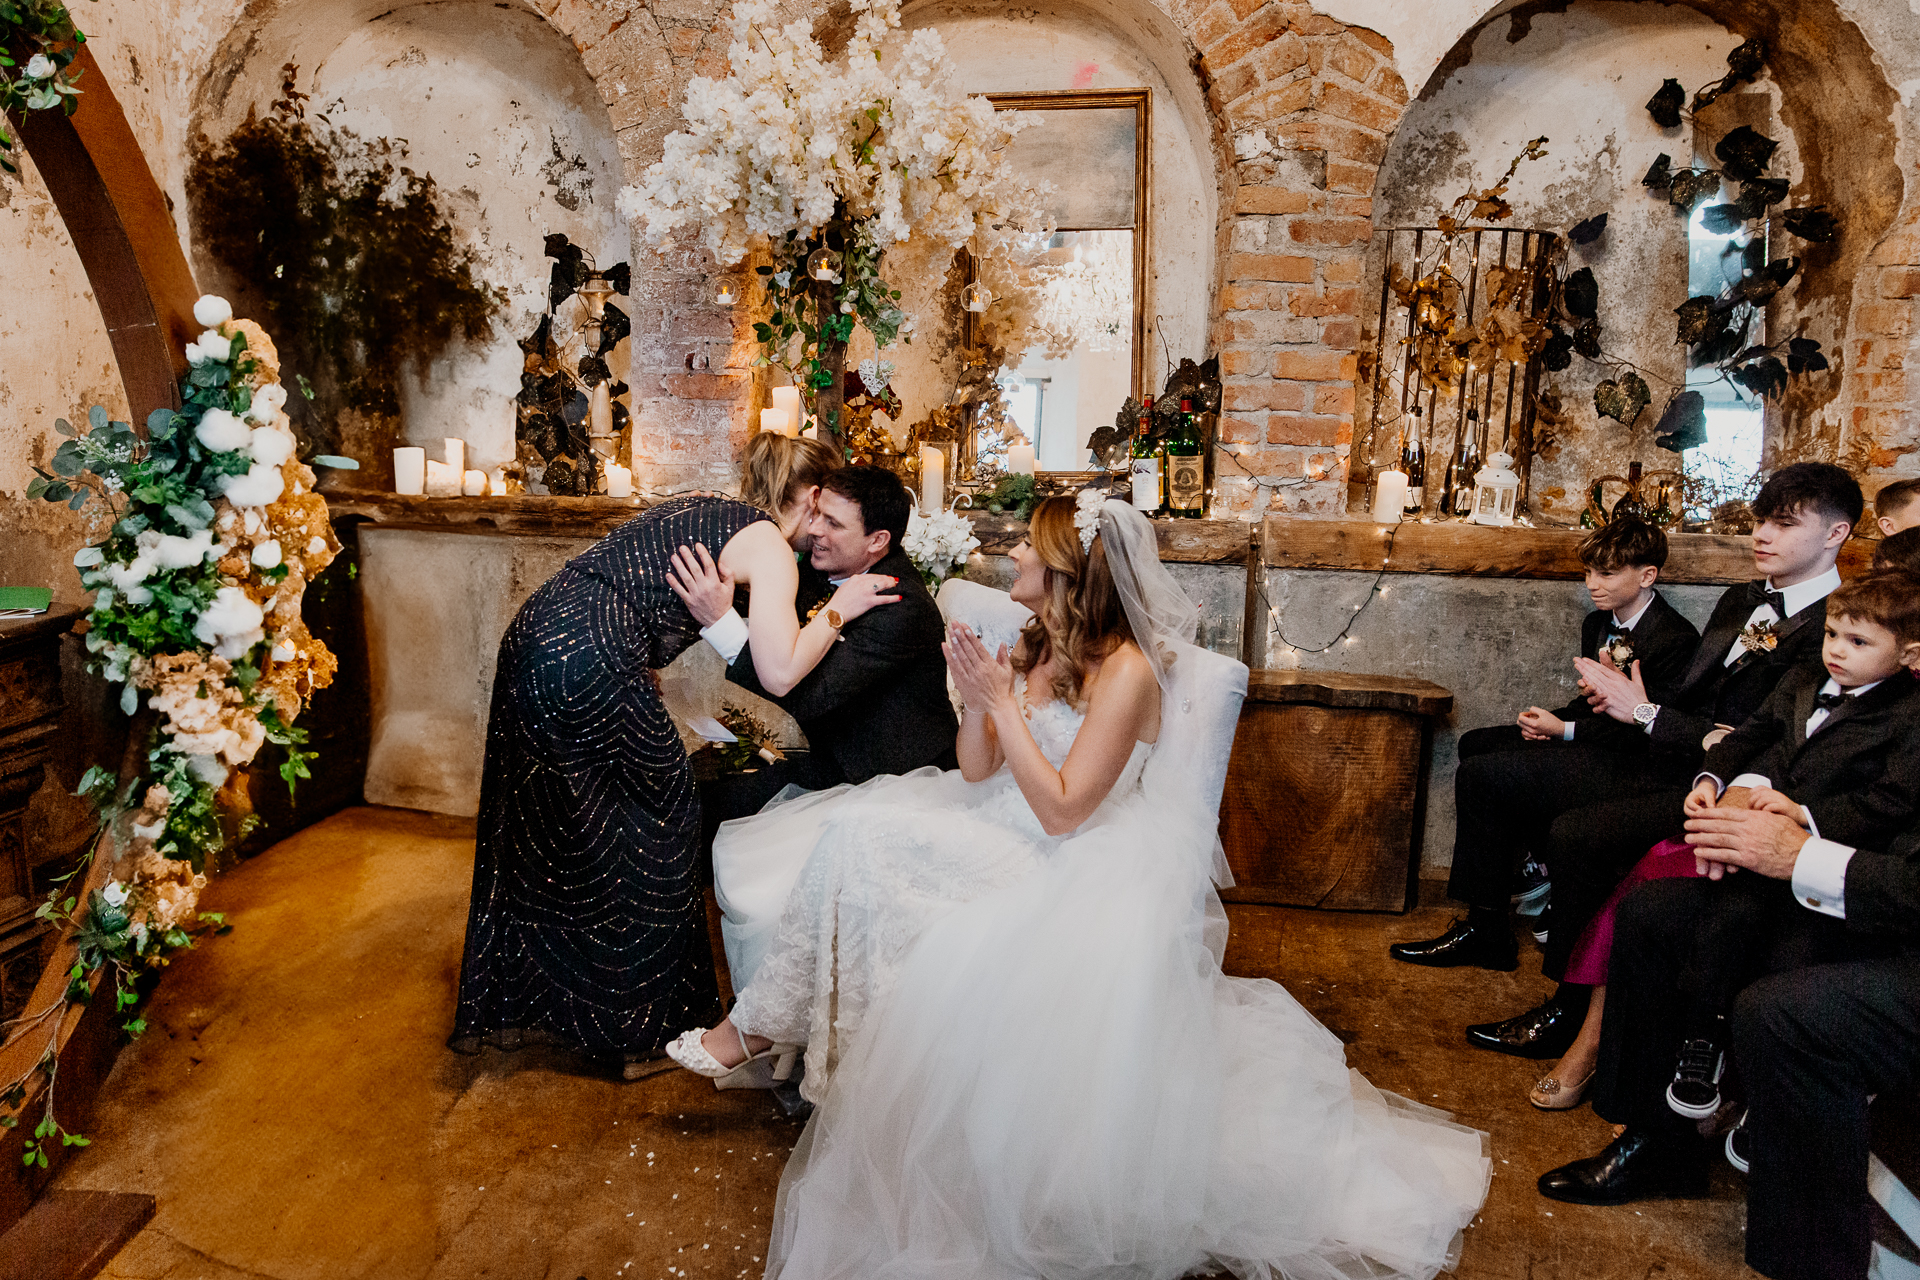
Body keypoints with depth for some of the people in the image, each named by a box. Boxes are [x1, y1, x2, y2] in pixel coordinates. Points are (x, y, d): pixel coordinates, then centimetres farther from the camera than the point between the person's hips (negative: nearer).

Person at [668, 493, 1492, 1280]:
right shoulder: (1037, 647, 7)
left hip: (1079, 869, -8)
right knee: (859, 830, -11)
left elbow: (1062, 812, -19)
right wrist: (977, 700, -10)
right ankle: (760, 1024, 2)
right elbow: (977, 774, 8)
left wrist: (1004, 702, -19)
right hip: (1007, 840, 8)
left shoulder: (1128, 672, -16)